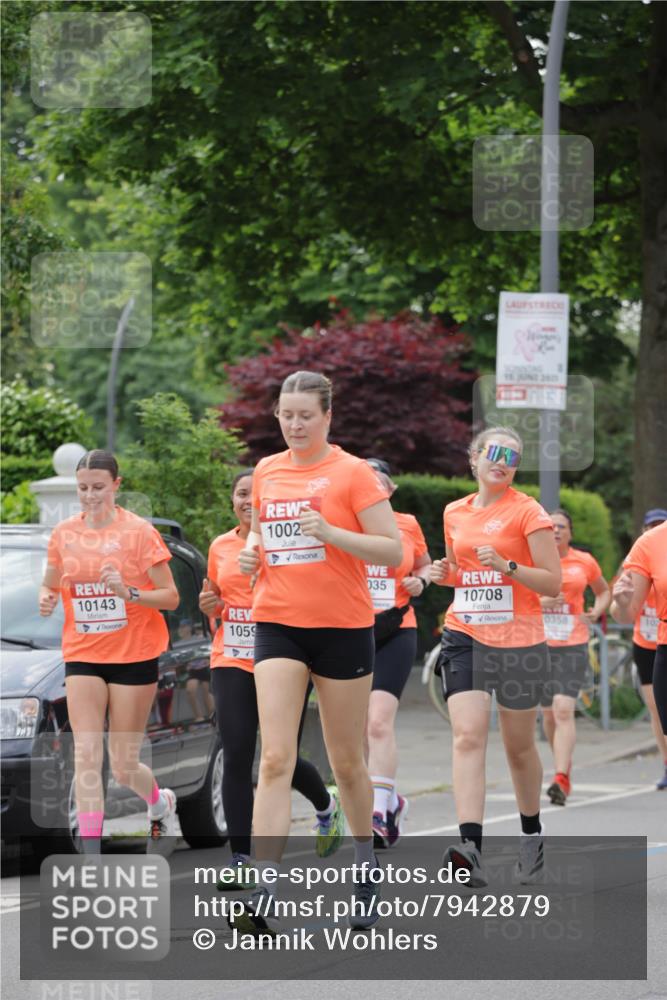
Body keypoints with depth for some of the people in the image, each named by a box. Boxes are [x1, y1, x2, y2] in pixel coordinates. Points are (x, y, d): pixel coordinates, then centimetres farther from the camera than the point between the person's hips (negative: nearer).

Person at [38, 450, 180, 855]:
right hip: (83, 655, 3)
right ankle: (91, 856, -13)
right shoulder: (64, 534, 3)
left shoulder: (139, 531, -7)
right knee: (86, 756, -11)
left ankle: (162, 803, 37)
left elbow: (171, 597, -7)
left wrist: (129, 592, -25)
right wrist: (47, 598, -8)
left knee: (124, 765, 3)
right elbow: (51, 585, 16)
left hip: (134, 656, -3)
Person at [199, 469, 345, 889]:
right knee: (237, 759, -8)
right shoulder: (221, 547, 10)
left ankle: (327, 806, 36)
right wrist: (210, 605, 2)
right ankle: (241, 861, -5)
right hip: (232, 662, 3)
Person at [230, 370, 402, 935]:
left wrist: (330, 532, -22)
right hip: (277, 626, 3)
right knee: (275, 759, -11)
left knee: (347, 761, 9)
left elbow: (393, 550, -9)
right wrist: (252, 552, 3)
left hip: (343, 628, -3)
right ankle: (264, 894, -19)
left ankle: (366, 867, 32)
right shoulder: (266, 472, 9)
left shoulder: (351, 473, -6)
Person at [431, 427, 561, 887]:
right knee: (468, 735, -16)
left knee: (519, 745, 9)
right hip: (465, 637, 3)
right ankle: (471, 847, -27)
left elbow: (553, 582, -6)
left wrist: (506, 565, -20)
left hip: (519, 641, -3)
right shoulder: (456, 513, 11)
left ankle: (532, 832, 33)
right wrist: (445, 573, 5)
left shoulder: (527, 512, -4)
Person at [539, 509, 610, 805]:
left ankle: (561, 780, -23)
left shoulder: (584, 562, 5)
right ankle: (564, 766, 34)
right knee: (548, 712, 11)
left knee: (564, 709, -16)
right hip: (539, 645, 2)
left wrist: (597, 612, 1)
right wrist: (539, 601, -16)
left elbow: (604, 591, 22)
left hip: (573, 644, -2)